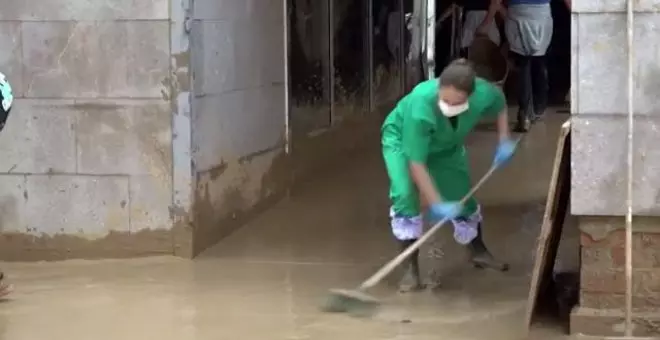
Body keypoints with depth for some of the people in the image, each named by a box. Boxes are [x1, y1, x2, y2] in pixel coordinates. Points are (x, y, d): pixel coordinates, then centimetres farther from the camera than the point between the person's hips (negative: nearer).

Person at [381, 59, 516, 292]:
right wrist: (436, 204, -39)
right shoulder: (420, 107, -47)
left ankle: (478, 251, 40)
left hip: (446, 145, 4)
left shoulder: (484, 93, -34)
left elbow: (500, 102, -5)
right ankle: (411, 268, -14)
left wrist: (504, 141, -9)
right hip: (401, 138, -4)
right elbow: (416, 163, -40)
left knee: (462, 195, 13)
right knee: (405, 195, -25)